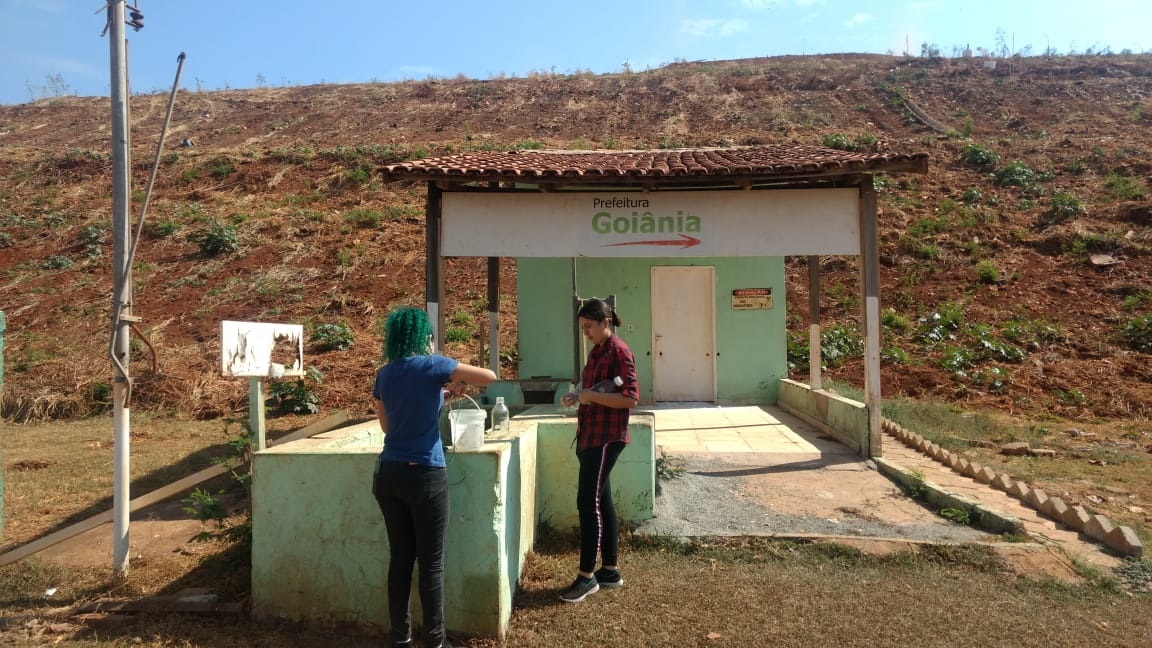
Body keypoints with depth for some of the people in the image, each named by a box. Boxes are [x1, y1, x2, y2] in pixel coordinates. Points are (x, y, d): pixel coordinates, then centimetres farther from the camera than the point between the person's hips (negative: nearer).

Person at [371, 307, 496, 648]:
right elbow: (490, 377, -10)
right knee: (431, 562, 5)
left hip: (388, 474, 6)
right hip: (425, 475, -5)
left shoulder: (384, 374, 8)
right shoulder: (432, 365, -9)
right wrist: (459, 375, 9)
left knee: (400, 557, 13)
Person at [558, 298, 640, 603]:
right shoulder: (595, 352, 14)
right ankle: (610, 570, 22)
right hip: (590, 435, 9)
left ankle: (587, 576, 4)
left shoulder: (619, 352, -13)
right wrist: (577, 397, 6)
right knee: (601, 501, 13)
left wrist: (591, 396, -21)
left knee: (588, 502, -7)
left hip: (606, 438, -9)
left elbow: (630, 398, -19)